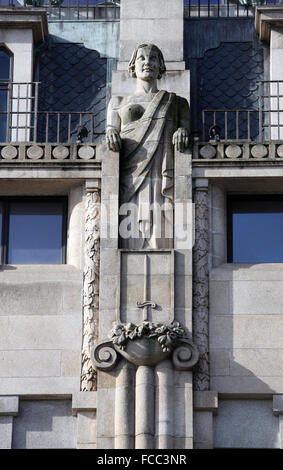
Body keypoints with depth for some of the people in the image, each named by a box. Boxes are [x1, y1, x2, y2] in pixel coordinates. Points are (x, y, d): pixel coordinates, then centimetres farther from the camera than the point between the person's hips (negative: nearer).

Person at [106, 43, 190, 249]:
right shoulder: (119, 102, 25)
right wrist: (111, 134, -5)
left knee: (164, 232, -17)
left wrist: (182, 131, -7)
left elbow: (186, 124, 15)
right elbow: (112, 131, 18)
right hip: (131, 176, 0)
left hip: (165, 178, 0)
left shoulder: (176, 102, 24)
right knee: (131, 238, -15)